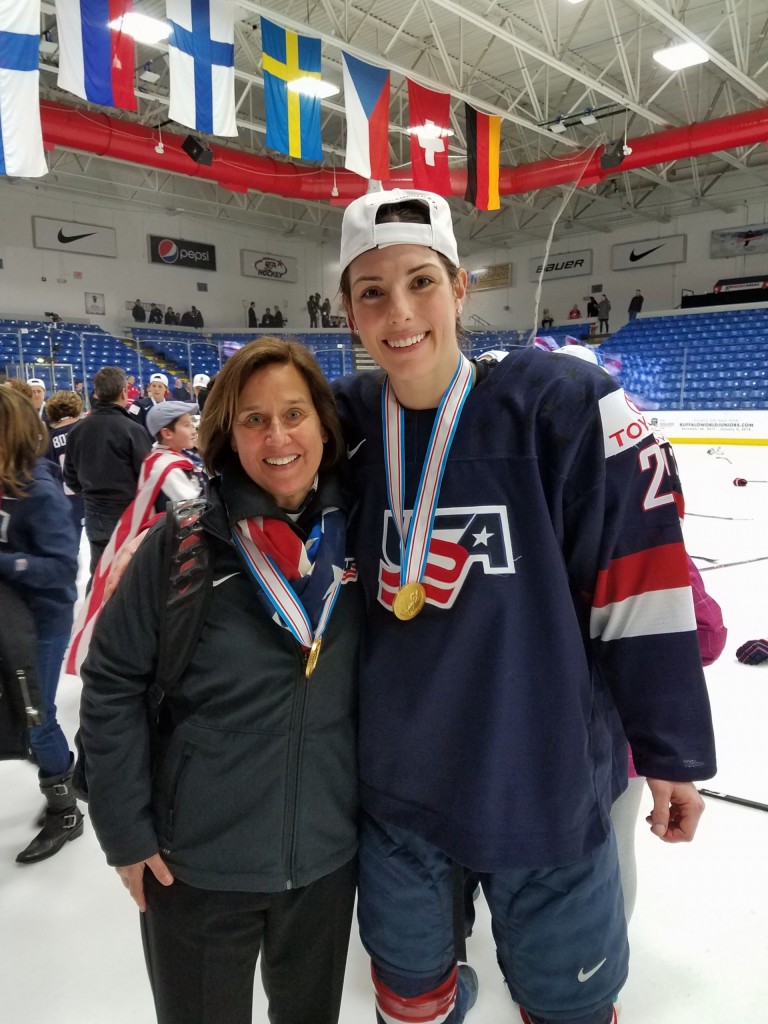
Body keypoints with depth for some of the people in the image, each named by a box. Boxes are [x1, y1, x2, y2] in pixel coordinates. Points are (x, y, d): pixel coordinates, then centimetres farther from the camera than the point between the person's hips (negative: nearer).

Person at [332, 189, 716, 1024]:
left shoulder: (562, 405, -17)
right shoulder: (350, 420, -5)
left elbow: (643, 578, -12)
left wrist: (671, 749, -6)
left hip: (545, 783, -3)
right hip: (394, 782, 4)